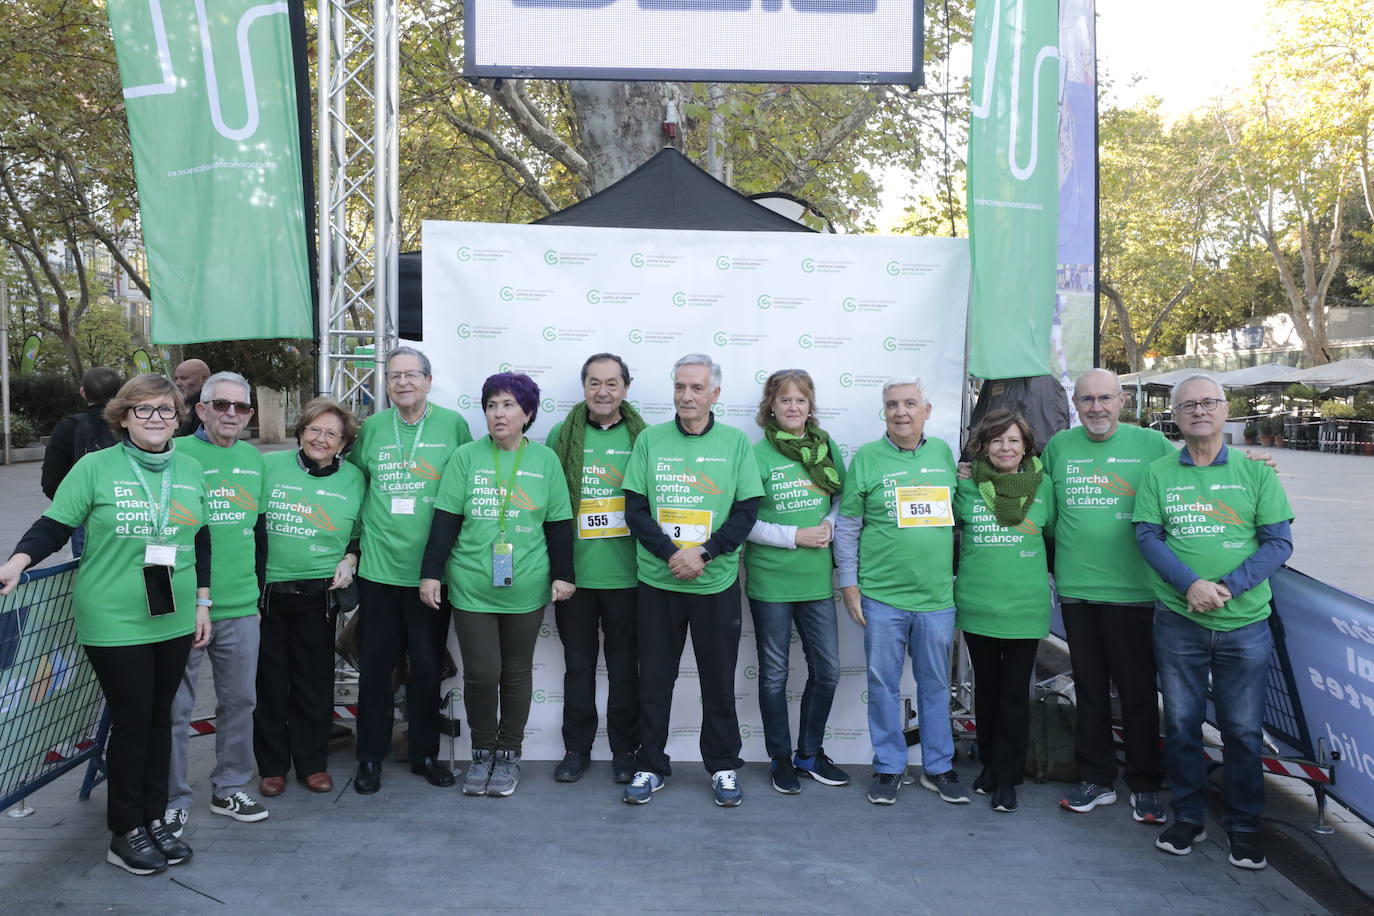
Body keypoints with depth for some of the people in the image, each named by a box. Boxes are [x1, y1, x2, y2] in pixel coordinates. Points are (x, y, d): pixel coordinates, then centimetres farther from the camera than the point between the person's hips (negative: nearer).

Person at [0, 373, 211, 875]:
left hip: (174, 622, 5)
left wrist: (202, 602, 11)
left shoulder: (190, 470, 6)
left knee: (159, 719, 14)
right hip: (114, 623, -4)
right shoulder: (96, 467, -7)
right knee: (132, 722, 2)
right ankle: (125, 833, 19)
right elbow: (53, 528, -6)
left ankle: (154, 818, 28)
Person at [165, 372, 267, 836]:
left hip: (241, 606, 5)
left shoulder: (254, 459, 11)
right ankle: (173, 801, 19)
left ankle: (230, 788, 29)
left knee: (240, 700, 13)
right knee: (175, 707, 4)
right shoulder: (178, 454, -7)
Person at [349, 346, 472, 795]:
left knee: (427, 666, 9)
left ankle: (425, 753, 24)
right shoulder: (371, 428, 4)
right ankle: (370, 756, 22)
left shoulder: (453, 424, -1)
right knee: (374, 665, 7)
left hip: (430, 569, -1)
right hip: (379, 568, 1)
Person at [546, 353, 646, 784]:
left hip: (626, 573, -1)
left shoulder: (642, 437, 1)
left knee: (624, 667, 10)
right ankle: (576, 749, 26)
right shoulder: (562, 435, 3)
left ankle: (624, 750, 24)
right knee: (578, 664, 12)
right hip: (574, 571, 1)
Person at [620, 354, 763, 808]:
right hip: (657, 582, 1)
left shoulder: (735, 441, 1)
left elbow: (747, 511, -3)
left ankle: (723, 767, 26)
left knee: (719, 679, 10)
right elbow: (635, 508, -2)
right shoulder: (650, 440, 2)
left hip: (716, 583, 0)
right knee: (654, 679, 9)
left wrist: (703, 553, -14)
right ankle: (650, 766, 24)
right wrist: (671, 554, -15)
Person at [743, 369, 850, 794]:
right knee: (774, 674, 9)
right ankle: (780, 759, 26)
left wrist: (830, 525, -8)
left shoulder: (826, 446, 4)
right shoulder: (756, 453, -9)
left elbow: (843, 498, 12)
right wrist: (796, 537, -14)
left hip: (817, 579, 4)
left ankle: (810, 753, 30)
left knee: (827, 670, 10)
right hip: (770, 580, -4)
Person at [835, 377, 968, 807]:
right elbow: (847, 527, -1)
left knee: (936, 685, 13)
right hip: (882, 596, -2)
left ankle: (938, 768, 26)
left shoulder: (943, 453, 7)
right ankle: (888, 767, 21)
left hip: (937, 596, 3)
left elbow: (958, 515, 16)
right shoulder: (867, 458, -3)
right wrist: (849, 584, -3)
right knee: (884, 684, 6)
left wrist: (961, 576, 12)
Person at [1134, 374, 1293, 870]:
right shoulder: (1158, 474, 4)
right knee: (1180, 723, 9)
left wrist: (1228, 586, -15)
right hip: (1178, 620, 1)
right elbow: (1147, 536, -3)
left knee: (1244, 729, 7)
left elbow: (1279, 542, -2)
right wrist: (1191, 584, -18)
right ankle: (1187, 816, 26)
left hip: (1244, 623, 0)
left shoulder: (1256, 472, 2)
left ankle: (1243, 826, 25)